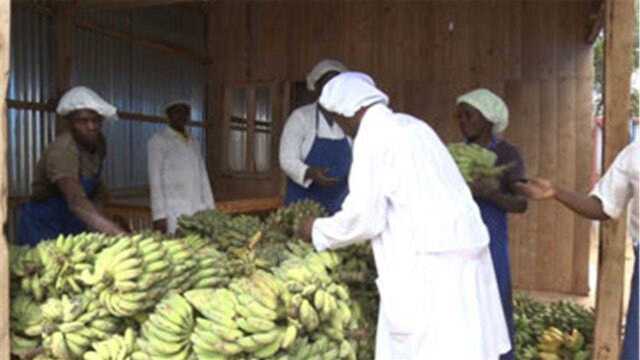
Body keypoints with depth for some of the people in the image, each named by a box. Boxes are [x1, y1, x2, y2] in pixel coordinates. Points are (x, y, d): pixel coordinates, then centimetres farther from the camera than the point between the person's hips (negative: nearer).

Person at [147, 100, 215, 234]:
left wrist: (210, 208, 10)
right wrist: (159, 215, -10)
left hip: (199, 211, 5)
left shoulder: (194, 142, 18)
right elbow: (155, 179, -3)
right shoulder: (158, 140, 2)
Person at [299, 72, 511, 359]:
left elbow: (364, 217, -13)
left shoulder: (373, 135, -10)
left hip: (429, 260, -9)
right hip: (457, 248, 9)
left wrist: (318, 231, 5)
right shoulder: (410, 125, 17)